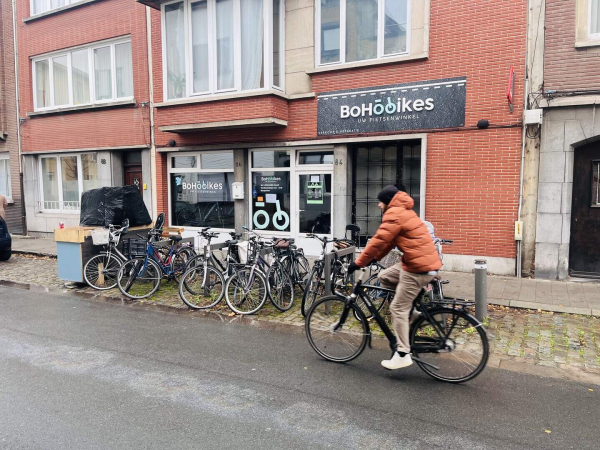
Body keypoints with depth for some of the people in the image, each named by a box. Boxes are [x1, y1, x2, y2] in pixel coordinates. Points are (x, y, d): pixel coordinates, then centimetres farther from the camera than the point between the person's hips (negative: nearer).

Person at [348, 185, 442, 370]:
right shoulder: (403, 211, 20)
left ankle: (403, 354, 3)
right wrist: (373, 258, 18)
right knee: (384, 277, 16)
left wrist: (359, 262, -10)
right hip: (424, 262, 10)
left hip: (418, 267, -10)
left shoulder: (394, 214, -12)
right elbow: (388, 241, 21)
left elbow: (379, 240, -16)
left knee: (398, 308, -3)